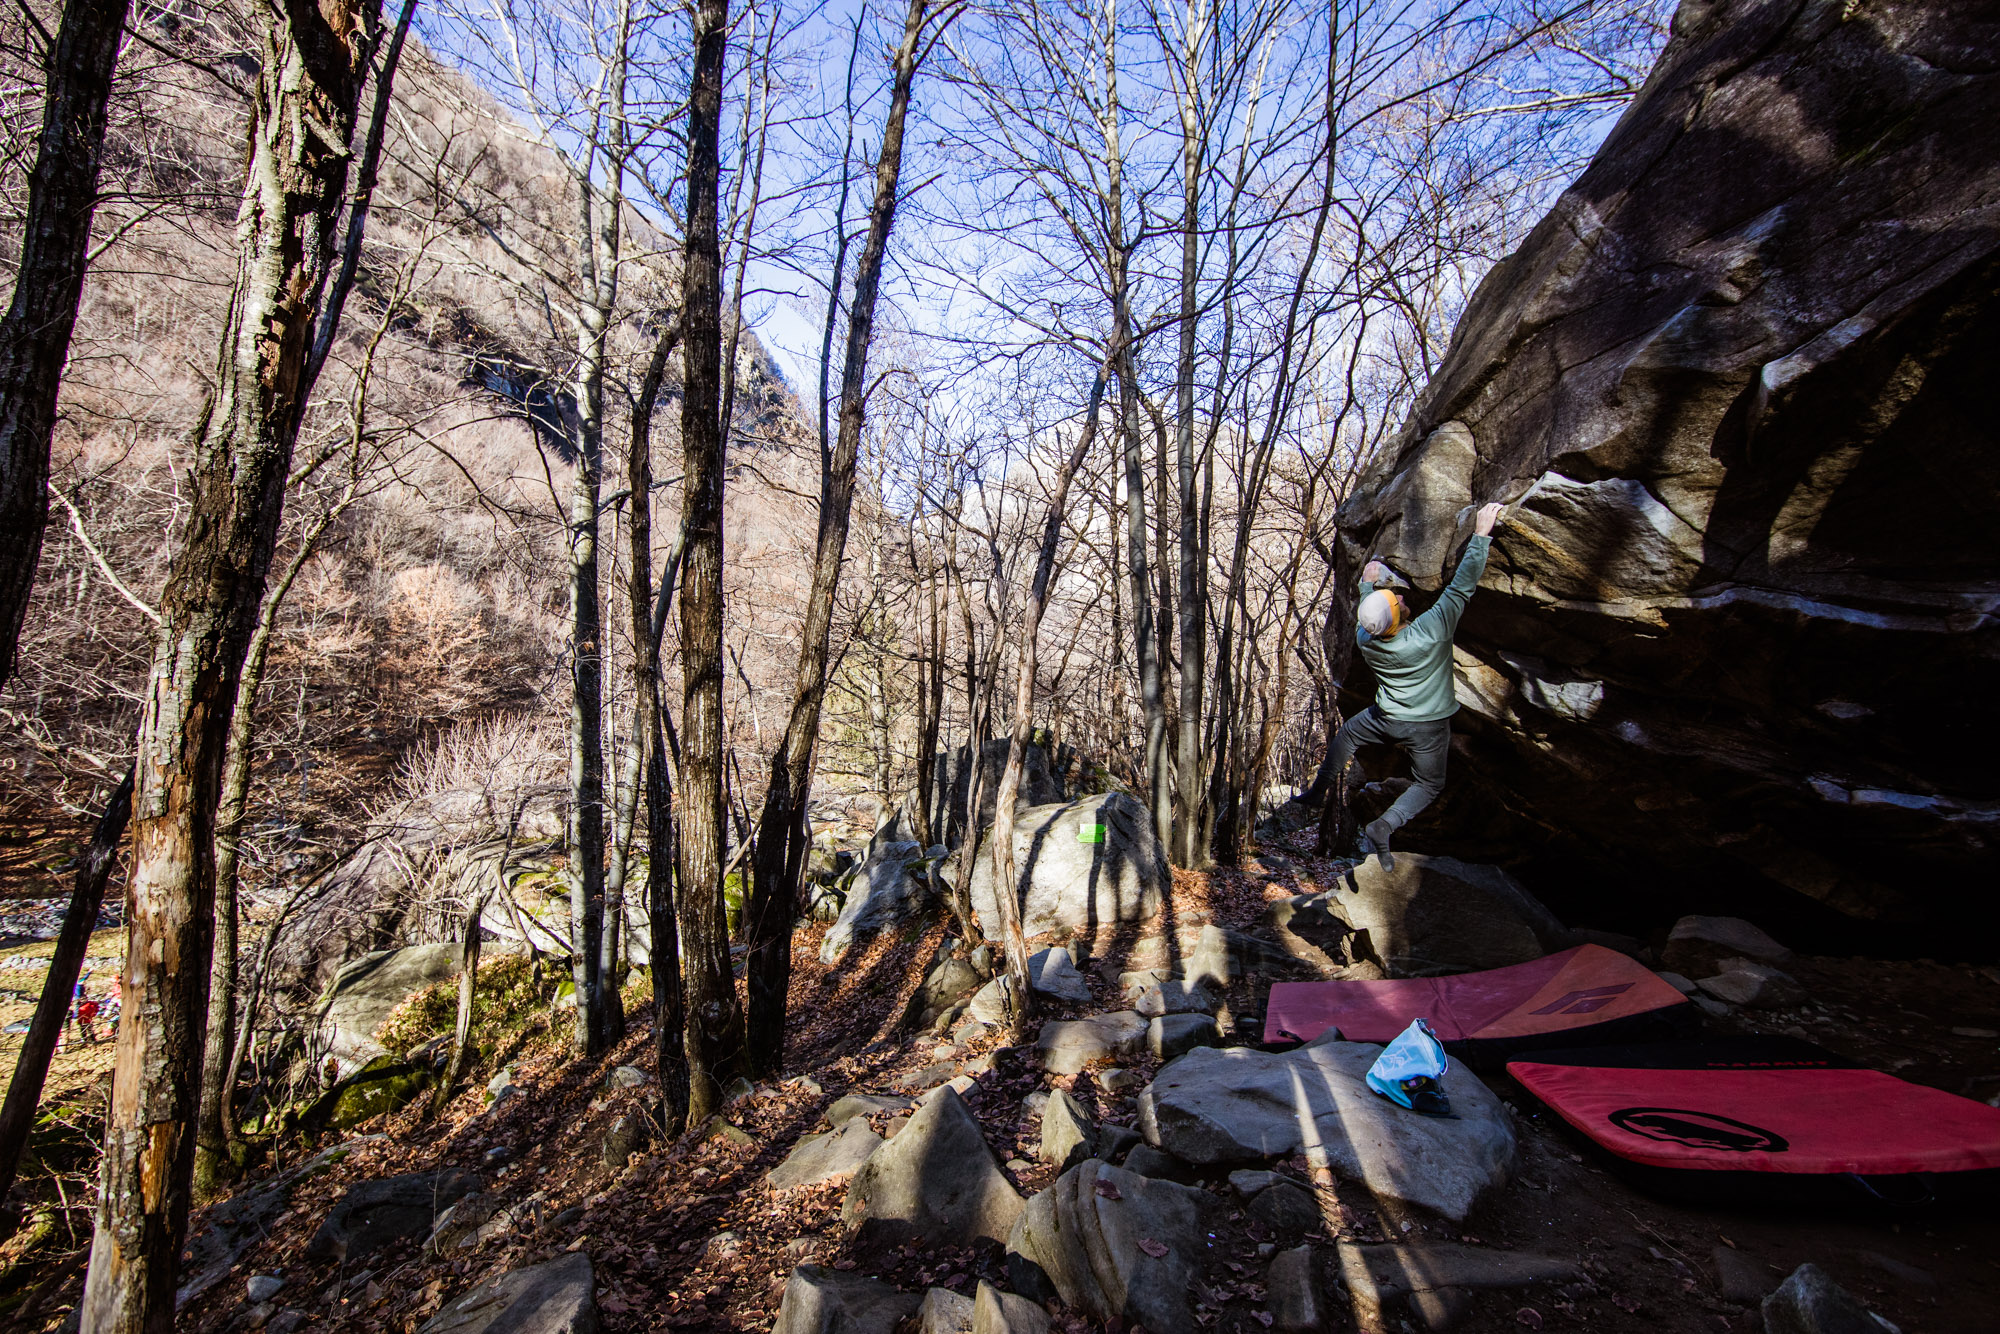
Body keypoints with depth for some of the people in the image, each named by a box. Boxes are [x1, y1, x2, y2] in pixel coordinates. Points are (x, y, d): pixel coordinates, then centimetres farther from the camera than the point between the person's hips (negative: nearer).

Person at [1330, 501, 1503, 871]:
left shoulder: (1364, 640, -19)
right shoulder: (1431, 631, -30)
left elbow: (1368, 618, 7)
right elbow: (1462, 585, -24)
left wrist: (1367, 584, 18)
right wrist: (1481, 534, -19)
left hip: (1385, 720, 2)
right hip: (1428, 728, -2)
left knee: (1346, 735, 30)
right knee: (1428, 785, 15)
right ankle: (1384, 826, -6)